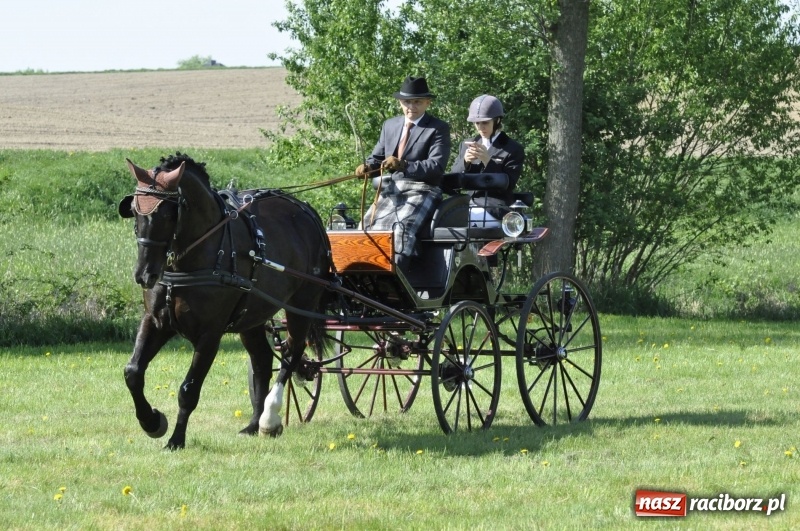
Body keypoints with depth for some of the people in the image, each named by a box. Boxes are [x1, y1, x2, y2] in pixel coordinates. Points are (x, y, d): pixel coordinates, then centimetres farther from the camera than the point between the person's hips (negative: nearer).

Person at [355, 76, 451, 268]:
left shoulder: (438, 129, 2)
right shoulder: (389, 125, 21)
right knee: (368, 223, -21)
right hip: (389, 191, 6)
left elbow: (436, 166, -11)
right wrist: (367, 167, -5)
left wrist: (404, 165, -26)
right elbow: (377, 157, 21)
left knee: (402, 225, -32)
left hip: (420, 191, -6)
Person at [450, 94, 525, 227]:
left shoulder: (514, 149, 3)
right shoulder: (466, 145, 20)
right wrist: (465, 161, -8)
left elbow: (507, 186, -6)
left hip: (495, 209, -5)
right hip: (468, 206, 5)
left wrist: (487, 160, -19)